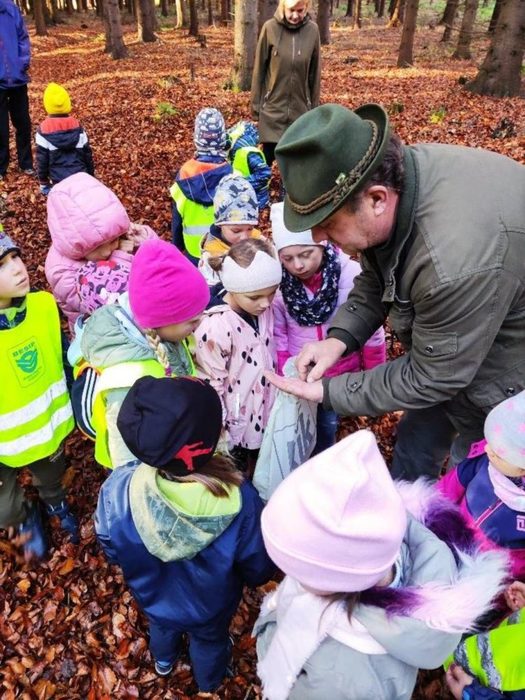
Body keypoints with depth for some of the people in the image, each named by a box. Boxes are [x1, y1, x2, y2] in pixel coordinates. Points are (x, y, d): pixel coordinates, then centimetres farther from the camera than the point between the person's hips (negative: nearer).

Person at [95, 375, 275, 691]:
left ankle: (164, 662, 71)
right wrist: (252, 579, 3)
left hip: (153, 597, 2)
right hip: (211, 608, -1)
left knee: (161, 625, 38)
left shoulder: (117, 490, -38)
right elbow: (259, 569, -22)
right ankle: (209, 681, 68)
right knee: (210, 640, 35)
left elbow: (111, 549, -14)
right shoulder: (239, 500, -43)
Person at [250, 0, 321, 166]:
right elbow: (259, 69, -1)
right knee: (268, 154, 3)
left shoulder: (312, 30, -1)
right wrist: (256, 105, 0)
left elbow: (315, 72, 5)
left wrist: (314, 106, 7)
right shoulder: (270, 28, -6)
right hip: (273, 107, -1)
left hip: (300, 108, 2)